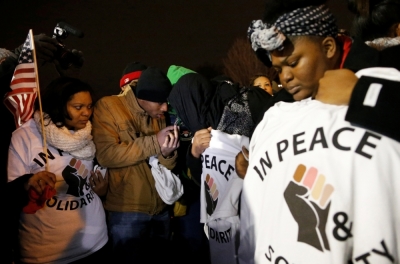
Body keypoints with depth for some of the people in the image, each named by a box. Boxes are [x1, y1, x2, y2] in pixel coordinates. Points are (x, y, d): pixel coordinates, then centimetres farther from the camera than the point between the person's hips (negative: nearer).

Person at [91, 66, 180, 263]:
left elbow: (166, 168, 6)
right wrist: (154, 143, -24)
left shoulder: (158, 115, 6)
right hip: (127, 211, -5)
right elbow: (105, 155, -22)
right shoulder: (108, 106, -10)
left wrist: (167, 153, -18)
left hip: (161, 208, 6)